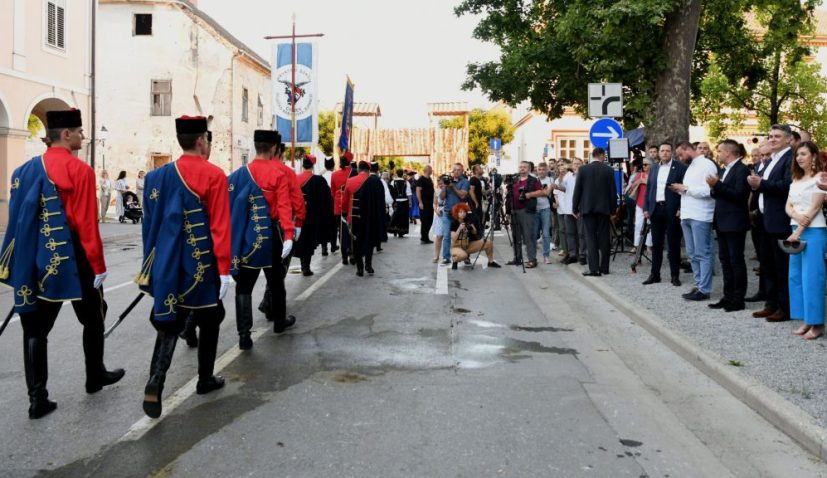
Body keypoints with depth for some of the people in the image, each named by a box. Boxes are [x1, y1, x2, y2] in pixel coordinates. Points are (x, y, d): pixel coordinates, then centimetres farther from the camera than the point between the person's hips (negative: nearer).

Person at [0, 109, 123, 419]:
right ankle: (95, 376, 30)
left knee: (36, 328, 6)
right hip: (73, 261, -6)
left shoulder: (25, 170, 8)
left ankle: (37, 398, 6)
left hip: (38, 263, 6)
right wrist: (98, 265, -10)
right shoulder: (80, 170, -12)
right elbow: (87, 224, -15)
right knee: (93, 319, 15)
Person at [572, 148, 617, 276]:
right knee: (604, 238, 8)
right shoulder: (609, 170, -1)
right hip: (604, 208, 1)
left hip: (588, 208, -1)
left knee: (591, 238, 0)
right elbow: (613, 191, 1)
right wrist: (613, 208, 10)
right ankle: (604, 267, 12)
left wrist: (575, 209, 5)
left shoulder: (583, 169, -2)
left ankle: (594, 268, -6)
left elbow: (577, 190, -2)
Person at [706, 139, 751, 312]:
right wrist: (715, 188, -4)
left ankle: (738, 299, 3)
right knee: (725, 259, 11)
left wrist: (717, 185, -22)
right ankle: (728, 296, 18)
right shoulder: (725, 170, 16)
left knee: (736, 260, -3)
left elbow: (739, 194, -21)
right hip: (723, 222, 9)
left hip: (734, 223, -9)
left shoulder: (742, 170, -12)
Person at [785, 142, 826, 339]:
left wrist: (798, 232, -15)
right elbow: (788, 206, 10)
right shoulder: (796, 180, 16)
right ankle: (806, 321, 14)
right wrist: (795, 215, -13)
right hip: (797, 230, 8)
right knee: (796, 276, 7)